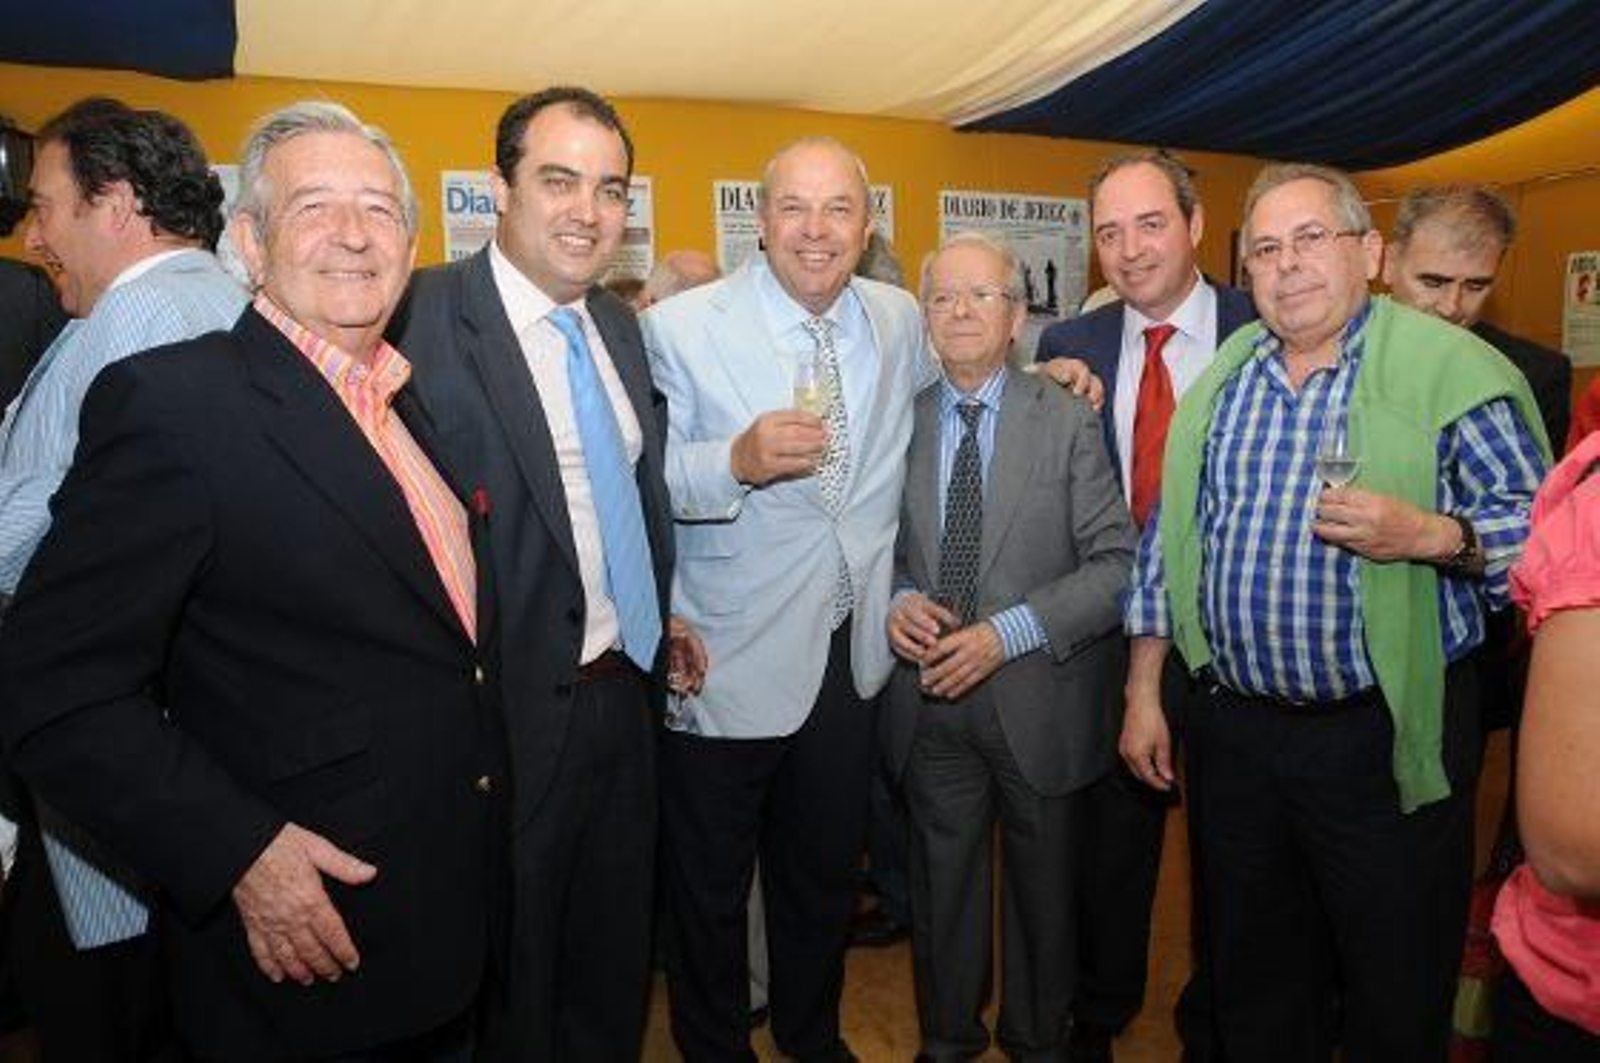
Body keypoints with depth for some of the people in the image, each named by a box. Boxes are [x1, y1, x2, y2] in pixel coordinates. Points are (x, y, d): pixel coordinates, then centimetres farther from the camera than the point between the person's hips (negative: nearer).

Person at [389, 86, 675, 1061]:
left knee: (618, 964, 24)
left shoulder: (620, 325, 8)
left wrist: (662, 617, 12)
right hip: (516, 714, -7)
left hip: (628, 693, 7)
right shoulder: (424, 319, -17)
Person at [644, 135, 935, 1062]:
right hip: (728, 662, -4)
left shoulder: (901, 320, 3)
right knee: (712, 887, 14)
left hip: (853, 653, 5)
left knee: (828, 874, 23)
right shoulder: (681, 328, -13)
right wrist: (736, 461, -33)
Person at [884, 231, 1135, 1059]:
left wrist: (1010, 633, -21)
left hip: (1038, 703, -2)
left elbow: (1117, 563, -12)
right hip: (929, 704, 2)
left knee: (1045, 897, 18)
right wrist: (897, 600, -12)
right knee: (942, 891, 19)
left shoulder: (1068, 422, -7)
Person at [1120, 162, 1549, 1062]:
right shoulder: (1221, 379, 8)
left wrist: (1430, 535, -27)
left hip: (1388, 739, -4)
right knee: (1253, 987, 20)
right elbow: (1165, 541, 10)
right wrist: (1144, 695, 8)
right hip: (1233, 730, 4)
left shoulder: (1453, 368, -6)